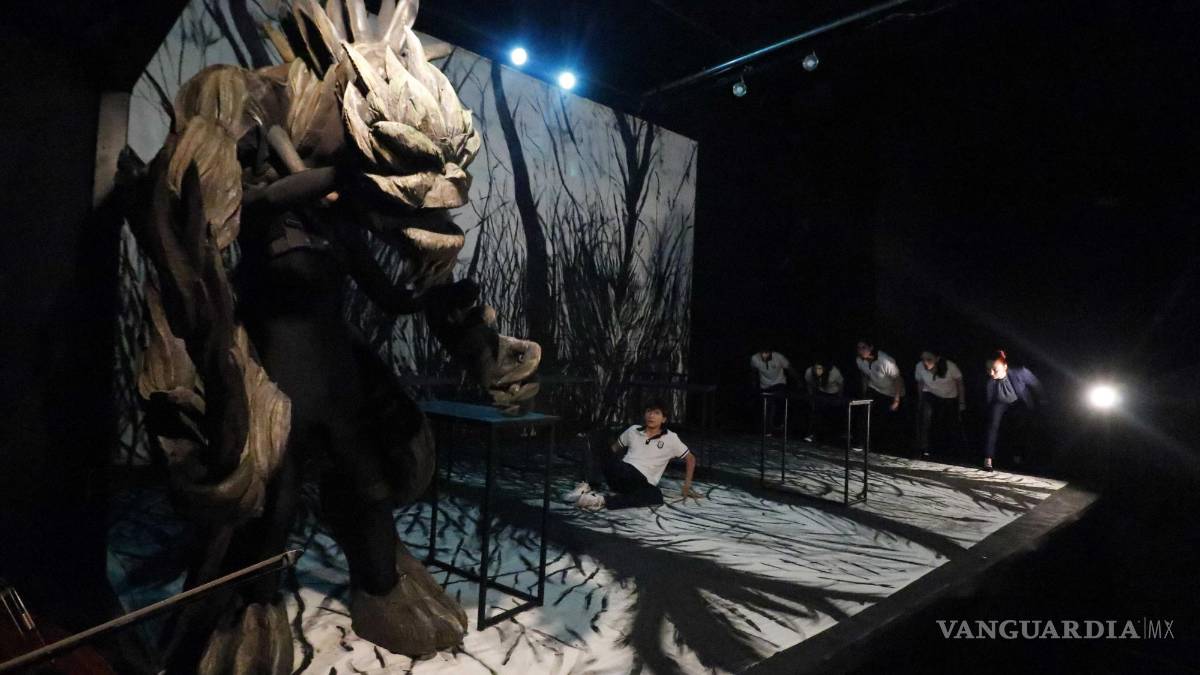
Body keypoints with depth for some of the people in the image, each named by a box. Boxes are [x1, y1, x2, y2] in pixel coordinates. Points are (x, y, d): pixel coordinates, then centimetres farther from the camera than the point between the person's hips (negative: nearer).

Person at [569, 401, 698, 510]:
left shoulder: (671, 438, 6)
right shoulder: (633, 431, 13)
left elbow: (690, 459, 14)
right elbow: (614, 449, 25)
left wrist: (687, 487, 7)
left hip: (642, 483, -1)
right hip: (620, 474, 1)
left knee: (656, 496, -36)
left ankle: (603, 501, -37)